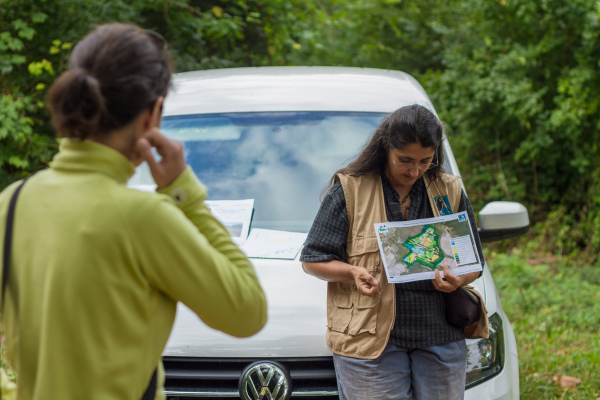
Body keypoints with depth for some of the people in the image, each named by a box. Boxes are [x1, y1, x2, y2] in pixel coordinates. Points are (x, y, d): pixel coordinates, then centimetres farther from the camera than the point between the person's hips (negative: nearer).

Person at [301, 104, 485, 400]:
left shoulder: (450, 191, 11)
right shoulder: (350, 189, 1)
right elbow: (313, 259, 2)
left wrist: (458, 279, -8)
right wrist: (352, 273, -17)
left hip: (440, 338, 3)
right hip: (370, 338, -3)